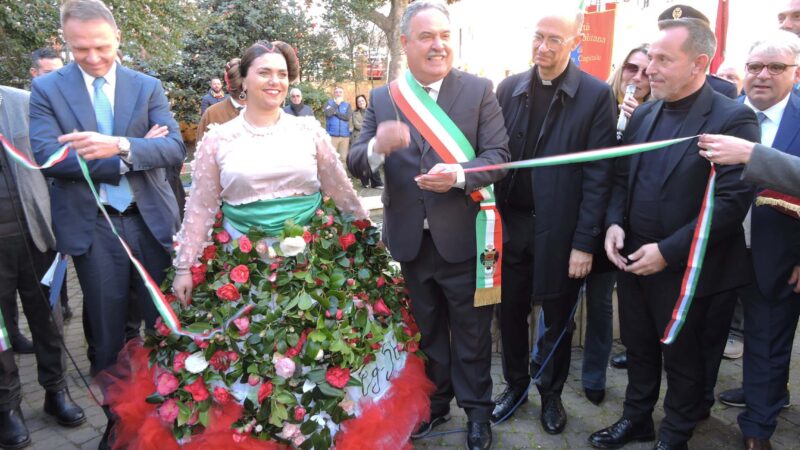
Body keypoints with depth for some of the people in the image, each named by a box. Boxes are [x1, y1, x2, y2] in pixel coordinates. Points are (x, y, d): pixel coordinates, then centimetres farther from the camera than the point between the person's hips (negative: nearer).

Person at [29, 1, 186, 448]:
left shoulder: (149, 86, 3)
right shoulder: (47, 88, 1)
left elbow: (175, 148, -9)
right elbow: (47, 155, -11)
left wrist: (119, 146, -25)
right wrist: (125, 163, -17)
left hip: (151, 219, 1)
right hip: (92, 226, 0)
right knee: (108, 334, 12)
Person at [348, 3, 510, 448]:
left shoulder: (480, 90, -5)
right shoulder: (382, 98, 1)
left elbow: (499, 156, -11)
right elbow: (356, 164, -5)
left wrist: (459, 175, -30)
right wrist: (377, 147, -28)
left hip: (462, 239, -2)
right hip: (409, 241, 3)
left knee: (471, 334, 15)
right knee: (426, 333, 22)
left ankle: (477, 411, 36)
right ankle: (434, 403, 43)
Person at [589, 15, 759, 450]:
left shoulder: (733, 119, -14)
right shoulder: (643, 114, 7)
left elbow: (732, 202, -19)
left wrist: (668, 251, -21)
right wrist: (615, 223, -6)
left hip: (688, 271, -5)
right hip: (634, 260, 6)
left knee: (684, 360, 15)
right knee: (638, 349, 21)